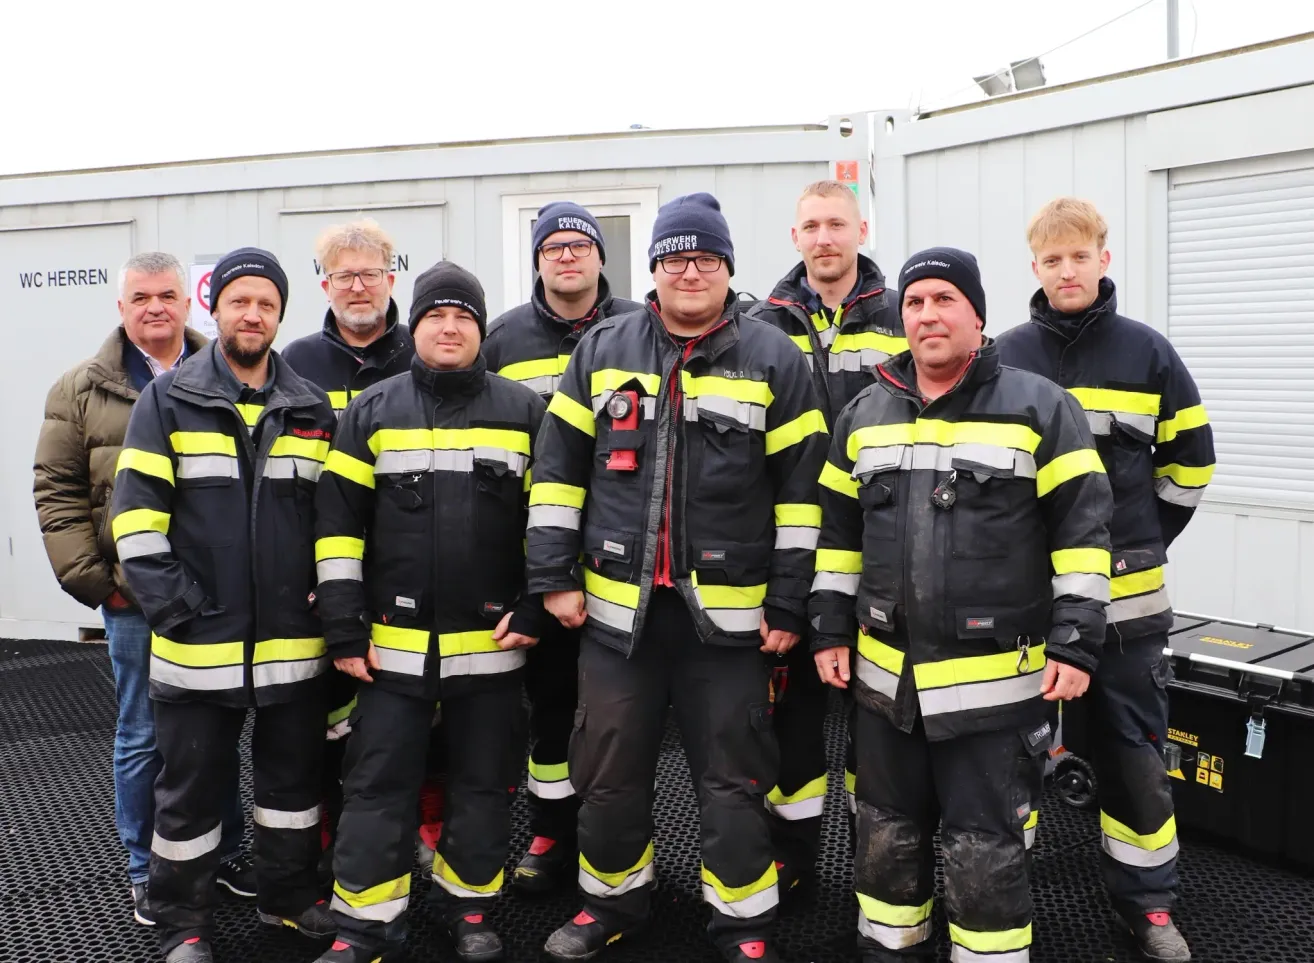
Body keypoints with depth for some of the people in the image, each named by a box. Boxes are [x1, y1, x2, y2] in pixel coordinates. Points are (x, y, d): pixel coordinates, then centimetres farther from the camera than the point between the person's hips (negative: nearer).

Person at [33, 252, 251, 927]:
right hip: (136, 597, -1)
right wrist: (89, 578, -7)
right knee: (143, 735, 8)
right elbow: (58, 490, 1)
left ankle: (227, 851, 31)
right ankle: (146, 872, 25)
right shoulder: (82, 389, 3)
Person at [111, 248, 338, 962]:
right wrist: (172, 605, -12)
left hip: (293, 641, 3)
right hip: (196, 645, -2)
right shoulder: (167, 400, -1)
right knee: (191, 787, 10)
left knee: (293, 775, 15)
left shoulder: (312, 409, 8)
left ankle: (288, 893, 35)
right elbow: (135, 515, -5)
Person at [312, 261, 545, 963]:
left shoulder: (524, 412, 2)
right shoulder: (371, 412, 3)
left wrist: (533, 608, -4)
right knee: (378, 787, 5)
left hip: (492, 641, 0)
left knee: (483, 785, 12)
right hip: (394, 642, 0)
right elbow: (339, 524, 1)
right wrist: (344, 628, -4)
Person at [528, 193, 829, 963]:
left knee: (733, 778, 7)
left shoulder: (774, 359, -2)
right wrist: (554, 574, 1)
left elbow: (802, 489, -3)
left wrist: (789, 603, -6)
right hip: (618, 604, 3)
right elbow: (560, 466, 7)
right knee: (610, 770, 14)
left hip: (726, 611, -2)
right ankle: (615, 900, 36)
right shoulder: (602, 350, 6)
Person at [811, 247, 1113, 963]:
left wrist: (1074, 641, -11)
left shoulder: (1040, 408, -5)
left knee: (985, 856, 5)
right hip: (884, 678, 5)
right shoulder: (864, 415, 8)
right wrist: (830, 628, 9)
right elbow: (838, 530, 13)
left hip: (996, 683, -4)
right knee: (887, 841, 18)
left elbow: (1082, 527, -6)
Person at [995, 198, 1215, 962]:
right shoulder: (1006, 357, 0)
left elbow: (1190, 457, 10)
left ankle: (1148, 899, 25)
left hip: (1124, 590, 0)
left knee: (1135, 749, 9)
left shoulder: (1148, 352, 0)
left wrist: (1146, 539, 9)